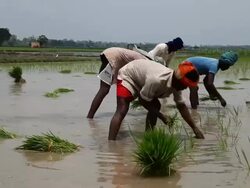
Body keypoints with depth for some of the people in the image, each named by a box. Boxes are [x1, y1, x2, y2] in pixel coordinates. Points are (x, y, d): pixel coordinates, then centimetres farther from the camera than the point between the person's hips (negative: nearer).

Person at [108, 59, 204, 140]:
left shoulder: (176, 83, -16)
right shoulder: (157, 80, -40)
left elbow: (181, 106, -6)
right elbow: (143, 100, -27)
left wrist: (195, 128, -5)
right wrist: (162, 117, -21)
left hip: (141, 81, 9)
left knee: (156, 107, 7)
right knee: (121, 111, -23)